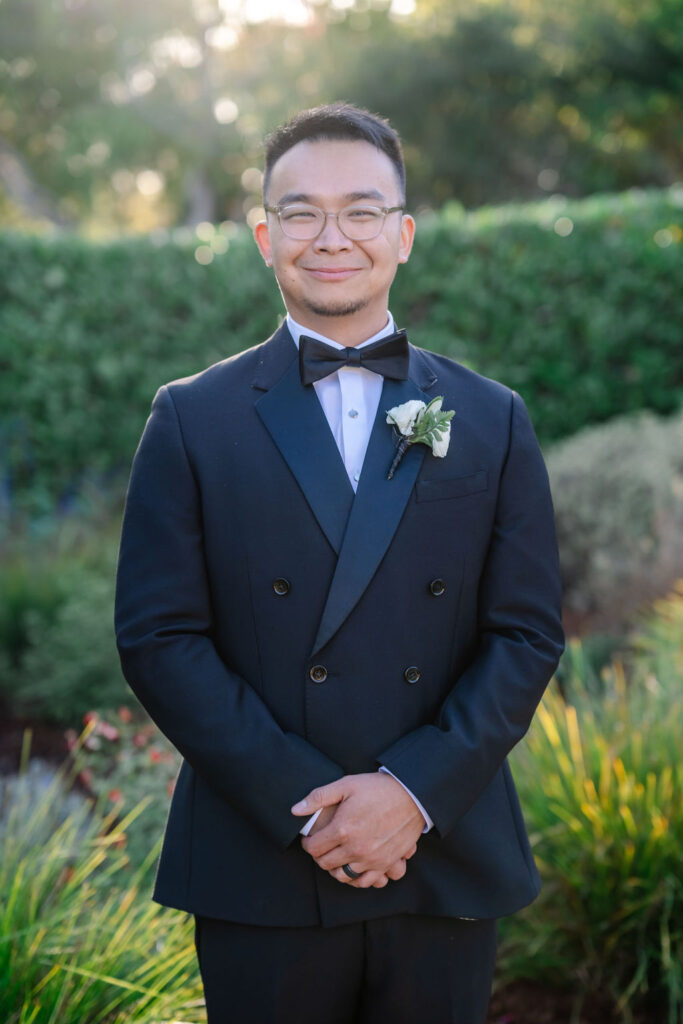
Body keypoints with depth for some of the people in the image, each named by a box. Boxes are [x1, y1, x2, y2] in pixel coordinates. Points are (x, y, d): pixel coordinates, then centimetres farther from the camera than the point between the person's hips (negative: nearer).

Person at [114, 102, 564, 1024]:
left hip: (447, 869, 2)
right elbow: (158, 637, -4)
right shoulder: (193, 420, 2)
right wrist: (302, 803, -13)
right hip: (260, 879, -1)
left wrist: (415, 790, -12)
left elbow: (528, 635, 2)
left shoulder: (493, 422, 7)